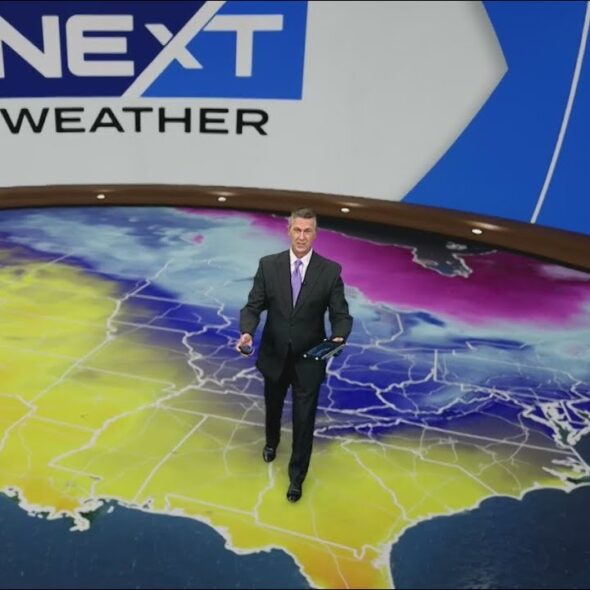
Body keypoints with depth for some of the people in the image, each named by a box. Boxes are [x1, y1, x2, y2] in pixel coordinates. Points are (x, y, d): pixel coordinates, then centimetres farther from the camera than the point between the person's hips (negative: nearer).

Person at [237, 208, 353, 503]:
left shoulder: (330, 270, -11)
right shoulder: (268, 265, -8)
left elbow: (341, 315, -10)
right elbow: (253, 307, -7)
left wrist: (338, 338, -31)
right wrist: (247, 332, -26)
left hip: (309, 359, -2)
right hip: (274, 355, 2)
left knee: (304, 420, 7)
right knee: (273, 407, 26)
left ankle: (296, 476, 30)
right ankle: (271, 441, 60)